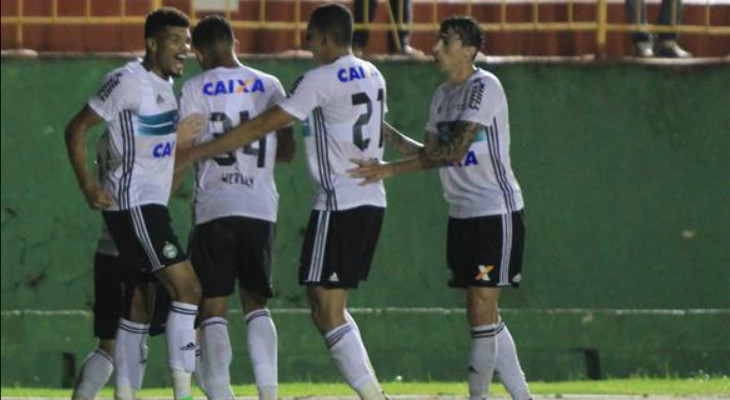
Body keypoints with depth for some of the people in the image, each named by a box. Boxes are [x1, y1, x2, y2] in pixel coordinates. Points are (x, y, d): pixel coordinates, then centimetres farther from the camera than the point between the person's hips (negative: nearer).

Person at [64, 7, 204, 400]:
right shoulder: (128, 81, -13)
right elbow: (77, 129, -12)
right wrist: (87, 185, -18)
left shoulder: (166, 83, 14)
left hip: (151, 205, 10)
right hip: (132, 202, -10)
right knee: (187, 287, -16)